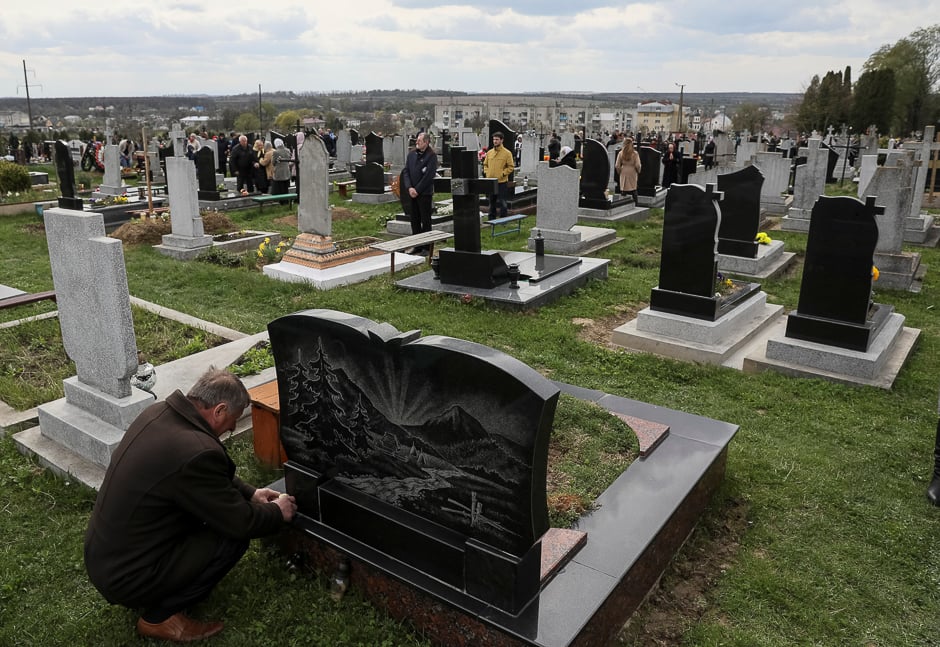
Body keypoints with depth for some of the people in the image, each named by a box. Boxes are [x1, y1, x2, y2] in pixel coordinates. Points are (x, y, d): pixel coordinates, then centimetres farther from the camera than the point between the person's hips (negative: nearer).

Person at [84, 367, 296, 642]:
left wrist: (250, 493, 17)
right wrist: (277, 513, 2)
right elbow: (240, 523, -17)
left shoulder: (157, 413, -3)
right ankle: (160, 616, 3)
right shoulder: (197, 452, -31)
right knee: (234, 537, -7)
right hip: (127, 577, -9)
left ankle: (157, 598, 19)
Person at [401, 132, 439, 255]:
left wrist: (417, 190, -13)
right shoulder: (411, 154, 11)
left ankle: (426, 247, 6)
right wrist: (409, 188, -6)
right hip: (412, 193, 6)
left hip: (425, 193, -6)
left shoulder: (431, 156, -6)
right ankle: (417, 246, 18)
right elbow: (406, 171, 8)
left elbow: (429, 175, -13)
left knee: (425, 221, 0)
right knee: (414, 220, 9)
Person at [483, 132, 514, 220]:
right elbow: (485, 164, 19)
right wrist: (486, 172, 3)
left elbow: (510, 167, -5)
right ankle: (491, 219, 23)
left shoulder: (507, 153, -5)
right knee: (492, 202, 13)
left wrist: (502, 174, -13)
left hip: (502, 182, -5)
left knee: (503, 202, -1)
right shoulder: (489, 152, 9)